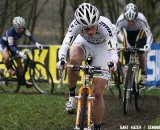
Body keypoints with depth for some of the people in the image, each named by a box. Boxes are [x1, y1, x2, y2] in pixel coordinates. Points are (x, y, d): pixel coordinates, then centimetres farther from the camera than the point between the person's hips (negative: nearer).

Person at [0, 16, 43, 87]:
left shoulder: (23, 29, -24)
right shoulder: (11, 31, -39)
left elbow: (30, 36, -25)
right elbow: (11, 46, -41)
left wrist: (36, 43, -45)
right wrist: (20, 53, -56)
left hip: (12, 43, 6)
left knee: (19, 61, 3)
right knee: (6, 57, -35)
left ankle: (23, 80, 15)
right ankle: (9, 68, -3)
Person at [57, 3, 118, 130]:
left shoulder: (104, 25, -37)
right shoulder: (76, 24, -33)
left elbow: (113, 50, -43)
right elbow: (65, 44, -38)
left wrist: (113, 63, -64)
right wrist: (62, 59, -57)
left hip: (102, 48, -1)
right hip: (83, 43, 1)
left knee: (98, 94, -8)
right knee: (74, 59, -37)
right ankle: (72, 95, -16)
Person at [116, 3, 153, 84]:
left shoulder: (141, 19, -39)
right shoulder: (121, 20, -36)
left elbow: (149, 35, -39)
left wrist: (147, 45, -57)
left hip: (140, 32, -2)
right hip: (128, 33, 2)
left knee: (140, 51, -23)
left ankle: (143, 73, -5)